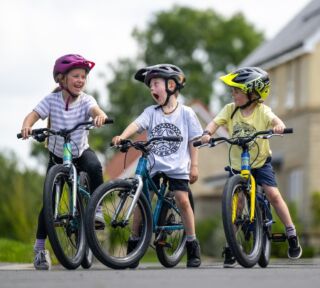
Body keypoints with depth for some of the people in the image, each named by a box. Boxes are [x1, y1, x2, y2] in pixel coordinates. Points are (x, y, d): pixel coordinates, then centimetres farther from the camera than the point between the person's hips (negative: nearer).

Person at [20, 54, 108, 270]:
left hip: (81, 152, 0)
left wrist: (100, 115, -59)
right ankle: (40, 248, 7)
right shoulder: (52, 100, -14)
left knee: (95, 167, -35)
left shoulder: (86, 100, -14)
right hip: (58, 156, 0)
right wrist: (27, 126, -47)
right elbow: (34, 114, -24)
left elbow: (94, 109, -34)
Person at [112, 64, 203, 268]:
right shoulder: (151, 112, 3)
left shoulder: (185, 113, 0)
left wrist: (194, 166, -1)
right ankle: (134, 243, 9)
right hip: (153, 165, 2)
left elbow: (193, 141, 3)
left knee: (183, 200, -11)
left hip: (177, 167, -2)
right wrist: (123, 136, -33)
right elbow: (137, 124, -14)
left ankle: (192, 244, 2)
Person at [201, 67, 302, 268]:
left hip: (260, 161, -2)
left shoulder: (262, 110, -13)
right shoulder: (230, 109, -6)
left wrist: (279, 125, -53)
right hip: (238, 164, 2)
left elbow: (273, 119, -30)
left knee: (273, 194, -15)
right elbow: (216, 122, -16)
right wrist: (207, 133, -37)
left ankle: (292, 235, 0)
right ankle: (230, 249, 7)